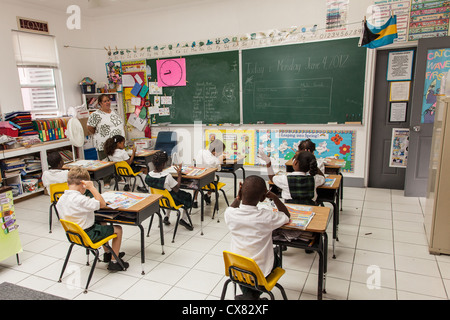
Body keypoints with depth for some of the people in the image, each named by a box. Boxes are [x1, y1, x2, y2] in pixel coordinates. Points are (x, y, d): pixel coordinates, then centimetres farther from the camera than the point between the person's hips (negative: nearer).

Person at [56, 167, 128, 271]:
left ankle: (107, 254, 43)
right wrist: (92, 187, -26)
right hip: (88, 236, -9)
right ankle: (114, 262, 11)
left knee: (102, 224, 33)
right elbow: (102, 204, -29)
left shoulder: (61, 199, -3)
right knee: (118, 229, 4)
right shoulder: (80, 199, -31)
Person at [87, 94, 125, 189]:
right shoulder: (96, 115, -11)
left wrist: (122, 137, 14)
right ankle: (106, 181, 13)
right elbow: (90, 128, -11)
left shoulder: (114, 112, 11)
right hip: (104, 145, -6)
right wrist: (99, 135, -1)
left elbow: (120, 124, 21)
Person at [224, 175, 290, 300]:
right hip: (261, 272, -2)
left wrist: (238, 198, -6)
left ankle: (247, 294, 25)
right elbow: (287, 215, -3)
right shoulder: (267, 217, -26)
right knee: (275, 257, 30)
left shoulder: (230, 214, -20)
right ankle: (254, 295, 18)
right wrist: (274, 197, -8)